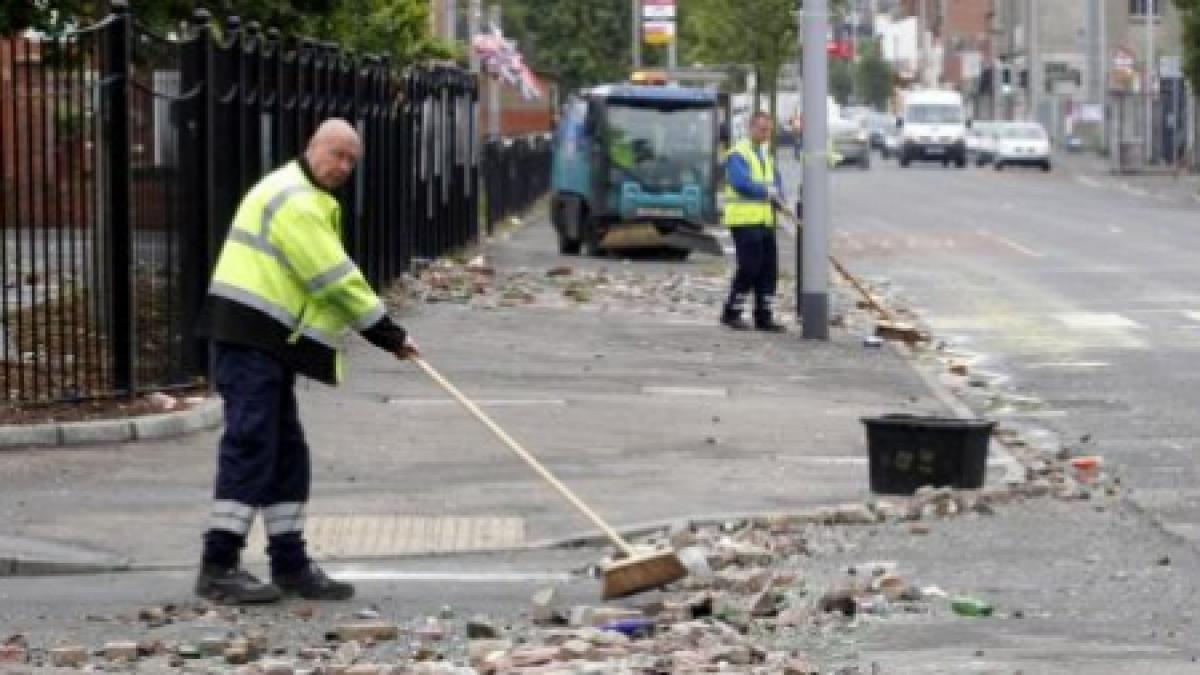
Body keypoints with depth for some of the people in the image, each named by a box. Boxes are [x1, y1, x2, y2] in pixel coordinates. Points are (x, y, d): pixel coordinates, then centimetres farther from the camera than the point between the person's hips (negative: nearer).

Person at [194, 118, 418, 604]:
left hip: (269, 342, 11)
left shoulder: (307, 199, 22)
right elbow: (335, 280, -16)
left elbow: (328, 277, 23)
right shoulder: (294, 200, -13)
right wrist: (389, 335, -10)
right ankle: (218, 568, -12)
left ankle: (290, 566, 17)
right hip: (249, 334, -11)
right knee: (250, 446, -12)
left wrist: (384, 334, 14)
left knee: (286, 452, 12)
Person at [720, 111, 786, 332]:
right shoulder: (738, 154, -6)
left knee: (769, 269, 5)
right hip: (744, 220, -8)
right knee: (749, 266, -12)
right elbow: (740, 181, -21)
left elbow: (776, 183, 16)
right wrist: (765, 190, -28)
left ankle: (763, 316, 11)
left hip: (765, 220, 8)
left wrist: (777, 195, -5)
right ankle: (731, 313, -2)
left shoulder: (767, 155, 21)